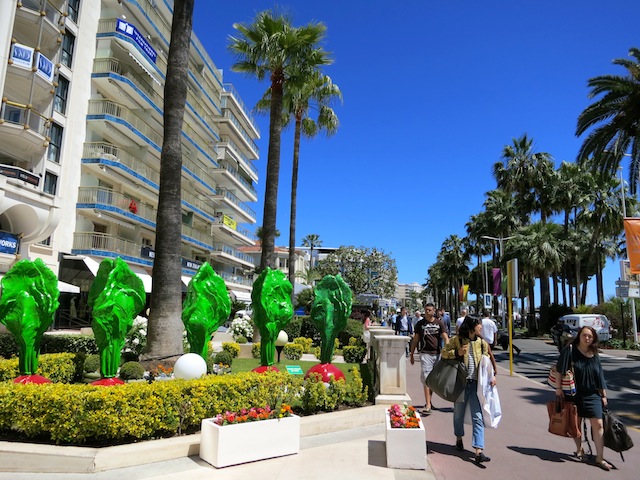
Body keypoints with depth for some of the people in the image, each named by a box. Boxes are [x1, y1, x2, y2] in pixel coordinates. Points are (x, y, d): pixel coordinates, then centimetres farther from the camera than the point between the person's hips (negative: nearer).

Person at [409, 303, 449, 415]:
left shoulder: (439, 323, 4)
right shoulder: (420, 324, 5)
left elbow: (445, 338, -3)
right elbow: (415, 339, 10)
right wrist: (411, 354, 10)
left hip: (437, 354, 2)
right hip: (425, 354, -2)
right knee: (426, 379, -10)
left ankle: (429, 401, 28)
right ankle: (428, 405, -12)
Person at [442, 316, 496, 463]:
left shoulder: (482, 343, 9)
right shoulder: (457, 340, -2)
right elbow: (444, 353, 1)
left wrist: (492, 375, -1)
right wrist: (457, 353, -15)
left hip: (476, 383, 2)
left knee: (478, 417, -7)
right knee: (459, 413, 15)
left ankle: (478, 452, -8)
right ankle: (459, 439, 41)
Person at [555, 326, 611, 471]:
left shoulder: (594, 356, 3)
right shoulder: (570, 350, -9)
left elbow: (600, 376, 10)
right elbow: (560, 369, -9)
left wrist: (604, 396, 11)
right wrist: (558, 388, -10)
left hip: (592, 395, 2)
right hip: (574, 394, -2)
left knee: (598, 424, -6)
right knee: (576, 423, 11)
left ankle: (600, 458, 3)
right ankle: (579, 449, 33)